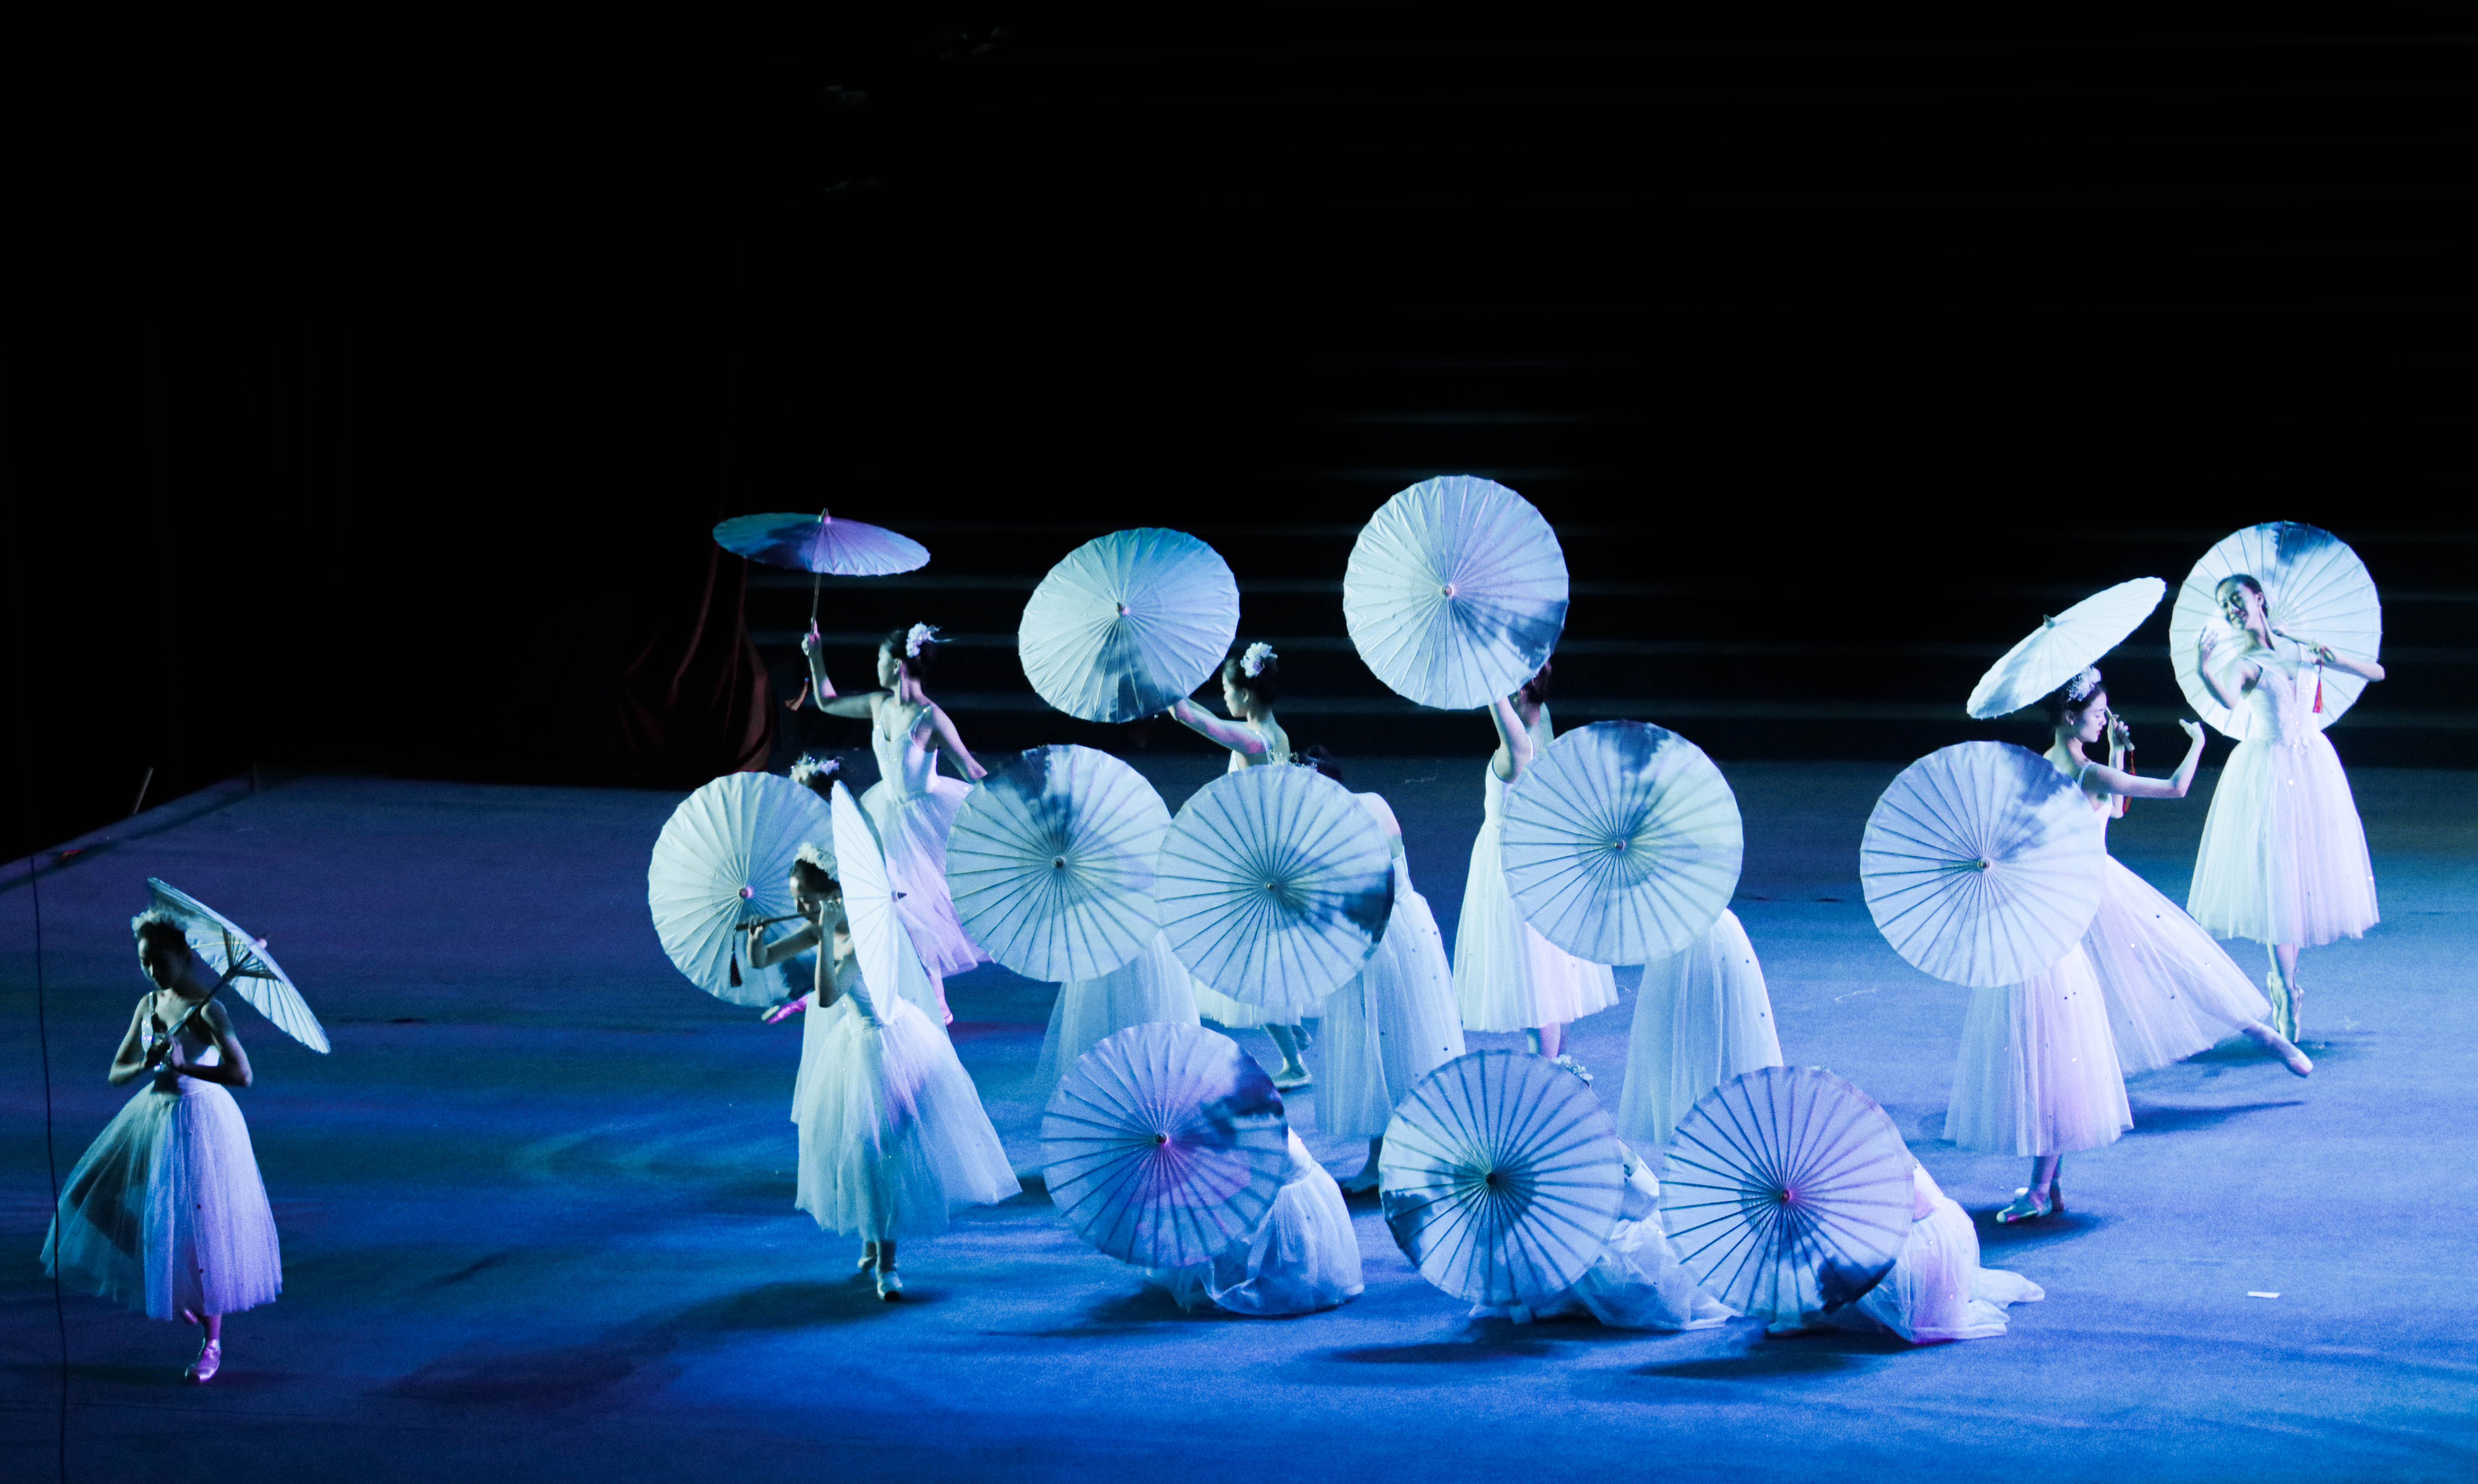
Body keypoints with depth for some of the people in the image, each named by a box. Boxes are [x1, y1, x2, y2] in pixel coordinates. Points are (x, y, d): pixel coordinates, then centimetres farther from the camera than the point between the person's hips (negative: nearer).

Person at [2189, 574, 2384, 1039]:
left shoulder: (2302, 649, 7)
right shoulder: (2241, 663, -4)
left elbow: (2377, 673, 7)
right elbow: (2231, 701, -28)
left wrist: (2334, 660, -11)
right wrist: (2203, 672, -47)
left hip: (2315, 766, 4)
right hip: (2268, 770, -4)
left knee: (2309, 870, 7)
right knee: (2276, 875, -7)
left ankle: (2282, 978, 22)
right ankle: (2287, 989, -3)